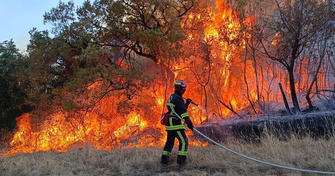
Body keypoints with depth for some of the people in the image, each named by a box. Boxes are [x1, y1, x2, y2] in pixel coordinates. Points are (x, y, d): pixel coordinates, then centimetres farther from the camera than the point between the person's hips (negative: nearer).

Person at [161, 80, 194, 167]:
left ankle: (164, 159, 21)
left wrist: (187, 104, 12)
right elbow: (183, 111, -22)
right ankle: (181, 160, -13)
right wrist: (188, 121, -28)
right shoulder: (177, 98, -12)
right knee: (184, 141, -9)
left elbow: (181, 109, 26)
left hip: (170, 124, 10)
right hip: (175, 124, -10)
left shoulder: (172, 97, 20)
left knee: (170, 142, 17)